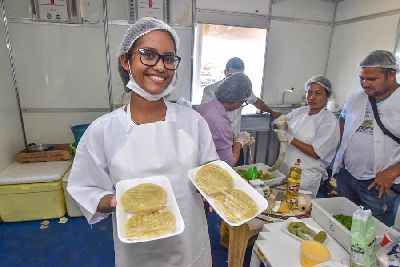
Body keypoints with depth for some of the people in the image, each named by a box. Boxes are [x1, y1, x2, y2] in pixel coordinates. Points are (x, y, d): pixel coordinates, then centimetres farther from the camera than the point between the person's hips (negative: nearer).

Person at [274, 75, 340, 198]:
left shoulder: (329, 121, -13)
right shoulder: (299, 111, 4)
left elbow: (316, 153, -18)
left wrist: (289, 138, -21)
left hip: (306, 177, -5)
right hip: (284, 170, 5)